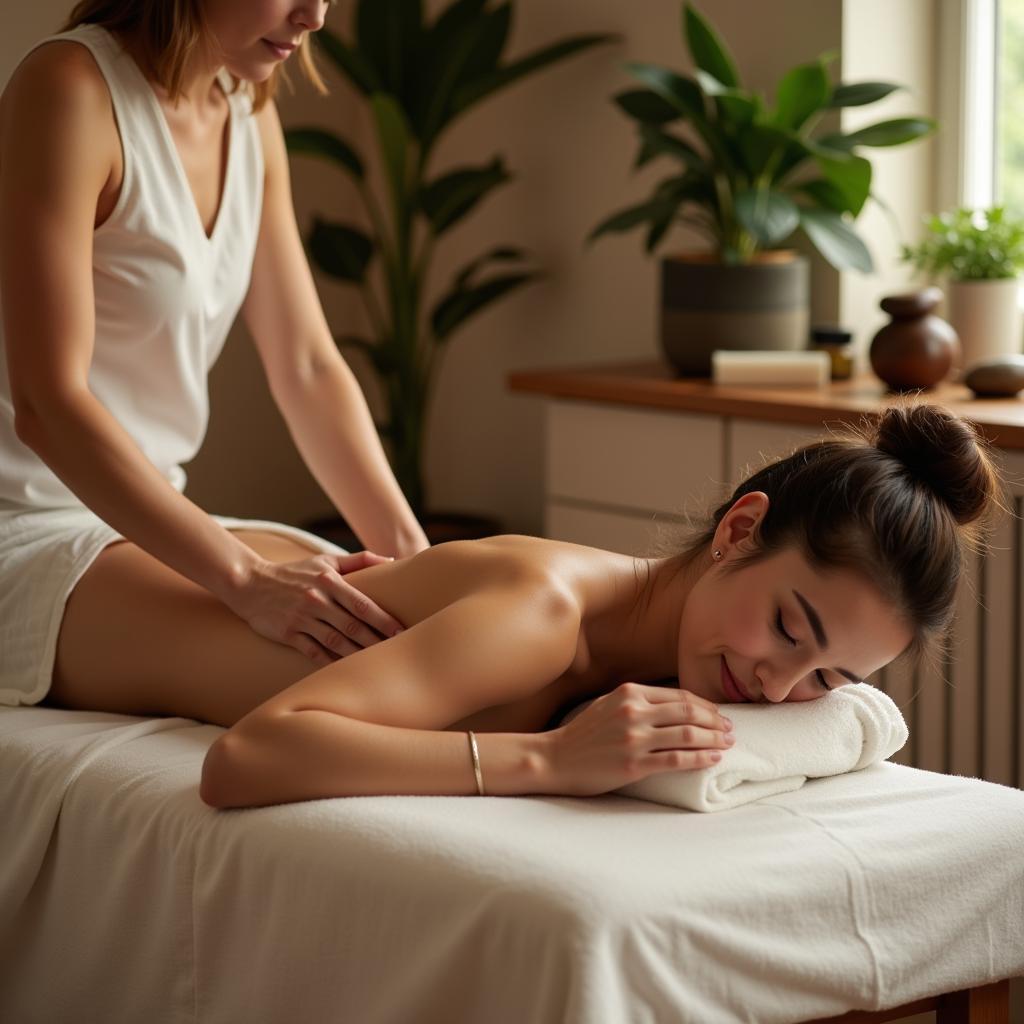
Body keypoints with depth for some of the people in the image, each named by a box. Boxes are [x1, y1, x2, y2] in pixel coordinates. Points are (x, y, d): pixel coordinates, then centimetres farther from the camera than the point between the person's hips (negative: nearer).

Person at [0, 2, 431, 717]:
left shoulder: (249, 115, 9)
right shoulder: (67, 88, -16)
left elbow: (311, 369, 9)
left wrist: (411, 551, -6)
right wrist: (247, 580, -30)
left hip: (147, 518, 9)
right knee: (345, 673, -32)